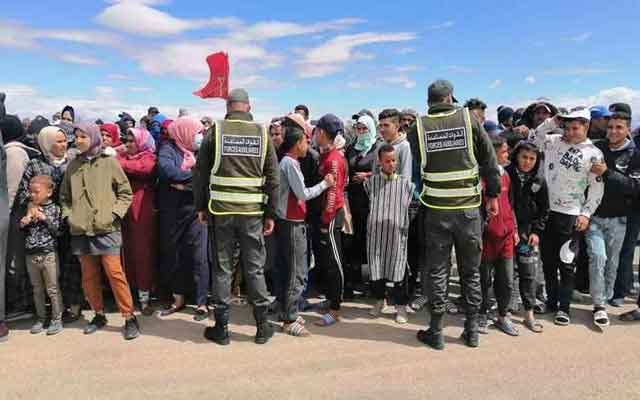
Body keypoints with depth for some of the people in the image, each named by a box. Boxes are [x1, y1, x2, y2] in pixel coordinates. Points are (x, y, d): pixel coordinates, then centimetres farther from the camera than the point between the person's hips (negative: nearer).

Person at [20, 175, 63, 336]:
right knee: (37, 289, 14)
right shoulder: (30, 208, 8)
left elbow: (58, 231, -10)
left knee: (52, 289, 2)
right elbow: (21, 230, 15)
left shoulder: (54, 209, -5)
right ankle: (40, 319, 24)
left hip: (49, 254, -5)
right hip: (31, 255, 5)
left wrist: (44, 218, -16)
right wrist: (24, 222, -6)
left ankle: (57, 319, 10)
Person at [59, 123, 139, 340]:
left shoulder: (109, 163, 1)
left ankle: (129, 317, 1)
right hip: (81, 230, 4)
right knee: (89, 275, 9)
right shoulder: (73, 165, 11)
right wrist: (68, 215, 6)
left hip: (106, 228, -4)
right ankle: (99, 315, 25)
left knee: (115, 272, -8)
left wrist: (115, 214, -8)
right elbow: (64, 196, 20)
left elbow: (125, 193, 2)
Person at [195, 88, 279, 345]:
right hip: (253, 212, 1)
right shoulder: (262, 133, 2)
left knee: (222, 268, 8)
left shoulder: (215, 131, 0)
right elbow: (273, 177, 1)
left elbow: (202, 172, 1)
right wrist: (271, 214, 5)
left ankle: (221, 328, 17)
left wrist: (201, 207, 10)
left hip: (221, 210, 0)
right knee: (255, 268, 9)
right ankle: (262, 327, 18)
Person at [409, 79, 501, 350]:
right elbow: (489, 160, 2)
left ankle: (436, 331, 17)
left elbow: (414, 167, 1)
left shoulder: (418, 127, -3)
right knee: (471, 270, 14)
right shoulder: (469, 119, -2)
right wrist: (493, 195, 10)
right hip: (469, 207, 1)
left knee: (437, 270, 10)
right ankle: (472, 330, 24)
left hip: (436, 209, 0)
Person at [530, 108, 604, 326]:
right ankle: (551, 301, 25)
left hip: (571, 215, -3)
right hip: (546, 211, 3)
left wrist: (586, 214, -9)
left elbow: (597, 188, -1)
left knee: (567, 263, 1)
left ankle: (564, 308, 13)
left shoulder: (593, 154, -2)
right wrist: (551, 122, 5)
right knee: (548, 260, 11)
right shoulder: (553, 141, 6)